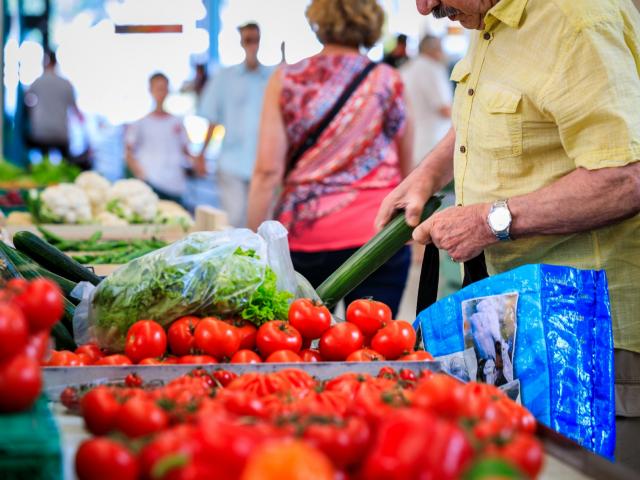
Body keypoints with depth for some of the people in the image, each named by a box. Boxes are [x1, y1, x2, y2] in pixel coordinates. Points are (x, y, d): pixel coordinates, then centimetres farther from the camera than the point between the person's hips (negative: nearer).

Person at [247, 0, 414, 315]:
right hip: (376, 233, 0)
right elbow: (406, 171, 12)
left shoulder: (286, 79, 2)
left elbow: (267, 171, -5)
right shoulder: (388, 82, 3)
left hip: (303, 233, 1)